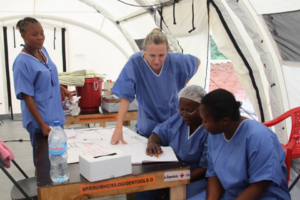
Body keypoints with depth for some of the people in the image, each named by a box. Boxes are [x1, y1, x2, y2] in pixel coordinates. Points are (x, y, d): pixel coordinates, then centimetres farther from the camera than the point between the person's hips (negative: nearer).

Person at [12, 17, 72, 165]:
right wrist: (42, 124, -18)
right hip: (40, 120, -7)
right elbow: (27, 96, -18)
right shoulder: (22, 62, -18)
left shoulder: (43, 50, 3)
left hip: (55, 115, 7)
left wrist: (61, 88, 7)